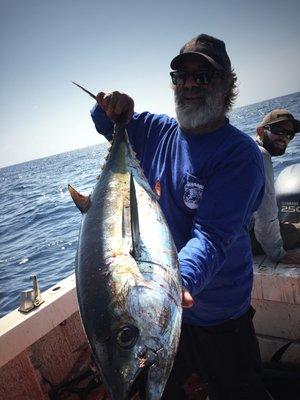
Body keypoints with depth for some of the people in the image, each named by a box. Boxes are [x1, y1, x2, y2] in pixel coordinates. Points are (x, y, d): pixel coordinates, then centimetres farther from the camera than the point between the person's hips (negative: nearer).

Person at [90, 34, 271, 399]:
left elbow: (212, 235, -29)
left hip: (216, 315, -5)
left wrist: (179, 278, -48)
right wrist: (110, 107, -12)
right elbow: (106, 123, 12)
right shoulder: (156, 131, -3)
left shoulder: (240, 154, -21)